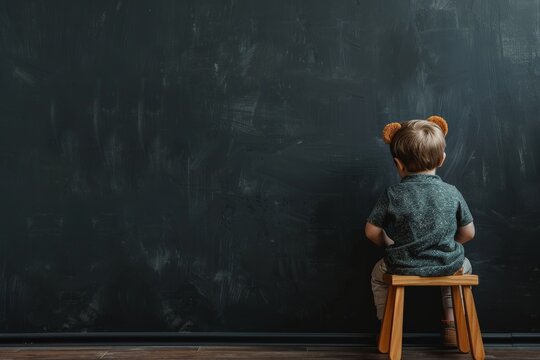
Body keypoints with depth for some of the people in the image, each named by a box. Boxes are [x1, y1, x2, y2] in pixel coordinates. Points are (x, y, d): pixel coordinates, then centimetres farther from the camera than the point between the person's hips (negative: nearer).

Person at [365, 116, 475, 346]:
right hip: (449, 266, 1)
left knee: (378, 273, 32)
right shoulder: (452, 193, -7)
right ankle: (451, 324, 33)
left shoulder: (392, 195, -12)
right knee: (464, 265, 36)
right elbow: (468, 233, 2)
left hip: (403, 267, -1)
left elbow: (372, 232, -6)